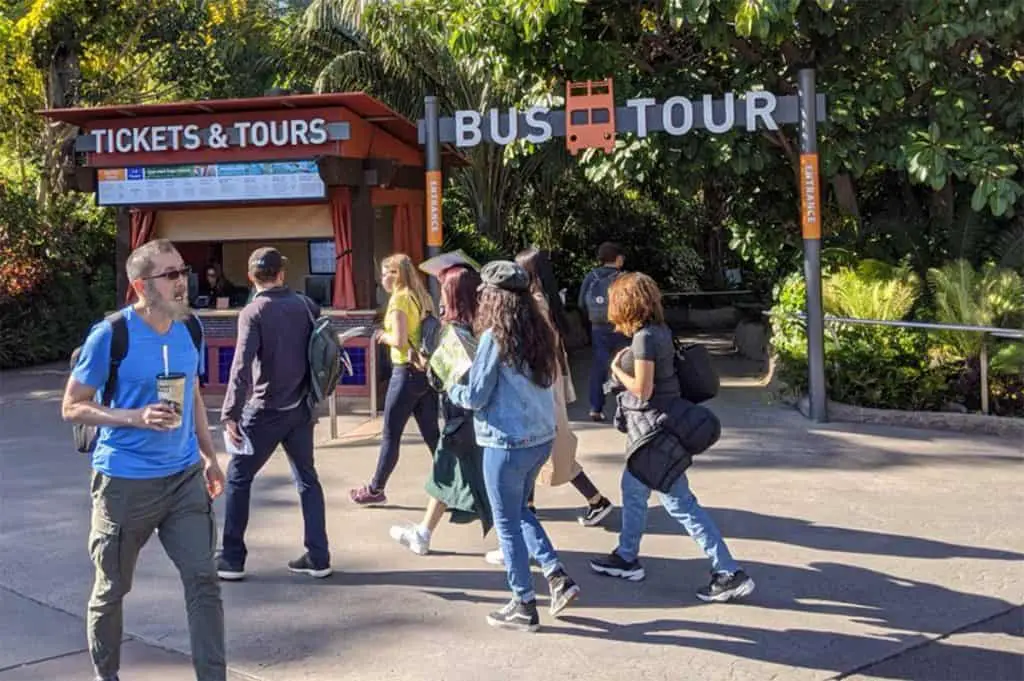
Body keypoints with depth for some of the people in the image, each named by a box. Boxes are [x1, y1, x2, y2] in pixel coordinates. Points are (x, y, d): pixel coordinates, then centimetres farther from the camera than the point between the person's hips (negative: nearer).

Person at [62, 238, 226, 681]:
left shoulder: (189, 330, 3)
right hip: (126, 481, -4)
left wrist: (209, 455, 16)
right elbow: (72, 407, -10)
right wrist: (137, 417, -22)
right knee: (111, 589, 11)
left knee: (203, 581, 0)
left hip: (185, 476, 4)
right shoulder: (110, 335, -15)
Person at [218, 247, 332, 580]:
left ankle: (232, 560, 10)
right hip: (302, 409, 5)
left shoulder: (253, 312, -11)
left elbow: (242, 365, -20)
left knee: (238, 478, 8)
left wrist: (230, 414, -21)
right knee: (307, 479, 14)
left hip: (267, 410, -5)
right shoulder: (307, 306, 3)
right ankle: (318, 558, 13)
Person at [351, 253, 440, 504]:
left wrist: (383, 336, -1)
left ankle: (375, 489, 13)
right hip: (427, 370, 8)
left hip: (406, 371, -8)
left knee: (390, 434, 3)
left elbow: (399, 340, -20)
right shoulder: (422, 298, 11)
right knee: (432, 434, 10)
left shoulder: (399, 299, -12)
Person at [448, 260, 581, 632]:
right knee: (520, 510, 26)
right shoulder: (539, 333, 4)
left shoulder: (494, 337, -17)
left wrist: (452, 390, 9)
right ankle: (558, 577, 17)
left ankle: (524, 607, 15)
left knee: (508, 523, 7)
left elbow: (476, 397, -14)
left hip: (508, 444, -7)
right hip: (542, 437, 7)